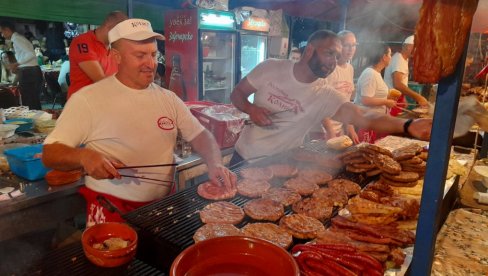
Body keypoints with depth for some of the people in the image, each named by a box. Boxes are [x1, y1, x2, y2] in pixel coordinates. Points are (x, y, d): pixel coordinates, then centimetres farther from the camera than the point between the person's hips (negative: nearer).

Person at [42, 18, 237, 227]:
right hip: (111, 210, -4)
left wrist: (215, 164, -11)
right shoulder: (88, 99, -6)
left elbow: (200, 135, 9)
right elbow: (50, 154, -6)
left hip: (163, 205, 4)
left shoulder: (168, 98, 8)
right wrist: (84, 156, -27)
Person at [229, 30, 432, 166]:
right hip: (243, 156, 1)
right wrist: (250, 109, -24)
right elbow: (237, 93, -2)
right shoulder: (271, 68, -12)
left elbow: (365, 118, -28)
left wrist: (407, 126, -45)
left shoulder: (325, 97, -15)